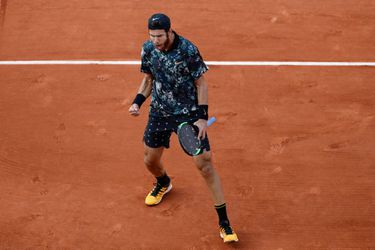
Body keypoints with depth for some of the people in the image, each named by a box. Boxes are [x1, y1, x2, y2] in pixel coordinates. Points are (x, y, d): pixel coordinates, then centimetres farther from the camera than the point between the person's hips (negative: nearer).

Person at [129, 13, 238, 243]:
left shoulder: (188, 50, -19)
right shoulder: (148, 49, -5)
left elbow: (201, 84, -11)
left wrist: (202, 117, -17)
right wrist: (137, 102, -4)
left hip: (189, 113, -5)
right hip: (159, 113, 5)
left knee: (204, 164, -10)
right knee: (151, 160, 16)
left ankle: (224, 222, -2)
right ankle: (163, 183, 56)